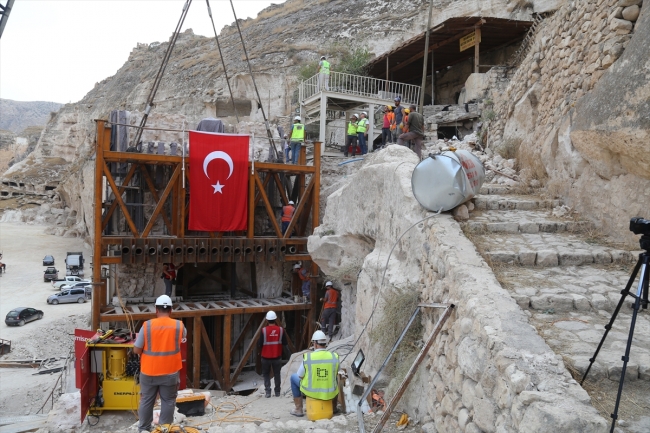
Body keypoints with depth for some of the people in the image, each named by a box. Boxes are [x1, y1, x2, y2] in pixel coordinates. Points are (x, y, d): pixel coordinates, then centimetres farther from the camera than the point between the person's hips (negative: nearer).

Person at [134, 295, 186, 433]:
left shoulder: (147, 325, -11)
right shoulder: (179, 326, -7)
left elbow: (136, 350, -7)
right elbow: (184, 336, 16)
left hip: (149, 372, 0)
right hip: (170, 372, 0)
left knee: (146, 401, 17)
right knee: (168, 402, 12)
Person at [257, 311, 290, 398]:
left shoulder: (264, 330, -14)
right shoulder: (280, 330, -8)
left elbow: (259, 344, -12)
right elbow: (285, 343, -3)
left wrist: (260, 351, 7)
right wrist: (288, 350, 17)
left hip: (266, 357, -2)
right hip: (277, 357, 2)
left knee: (266, 375, 14)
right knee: (277, 374, 16)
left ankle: (267, 392, 8)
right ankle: (277, 392, 22)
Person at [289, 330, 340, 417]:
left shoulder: (307, 357, -14)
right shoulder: (334, 357, -8)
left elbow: (300, 376, -1)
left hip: (311, 391, -2)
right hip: (330, 392, 2)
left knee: (294, 377, 24)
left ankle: (298, 409, 27)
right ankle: (334, 407, 45)